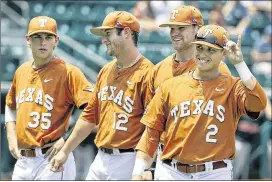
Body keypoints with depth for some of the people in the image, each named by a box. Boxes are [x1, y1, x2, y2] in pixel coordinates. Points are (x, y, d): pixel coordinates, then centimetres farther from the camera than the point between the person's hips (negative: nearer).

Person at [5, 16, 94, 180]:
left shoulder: (68, 72, -8)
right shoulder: (21, 71, 13)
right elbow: (11, 107, 30)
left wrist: (67, 141, -16)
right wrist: (11, 138, 16)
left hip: (51, 161, -7)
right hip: (23, 160, 7)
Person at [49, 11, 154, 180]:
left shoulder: (146, 72, -11)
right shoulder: (106, 71, 15)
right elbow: (90, 115, 20)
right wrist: (65, 151, 19)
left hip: (128, 160, -8)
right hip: (102, 159, 8)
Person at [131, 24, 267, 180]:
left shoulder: (232, 87, 2)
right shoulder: (170, 86, 9)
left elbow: (258, 103, -20)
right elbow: (152, 132, 8)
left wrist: (239, 63, -18)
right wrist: (137, 174, 0)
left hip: (215, 174, -2)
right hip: (173, 173, 2)